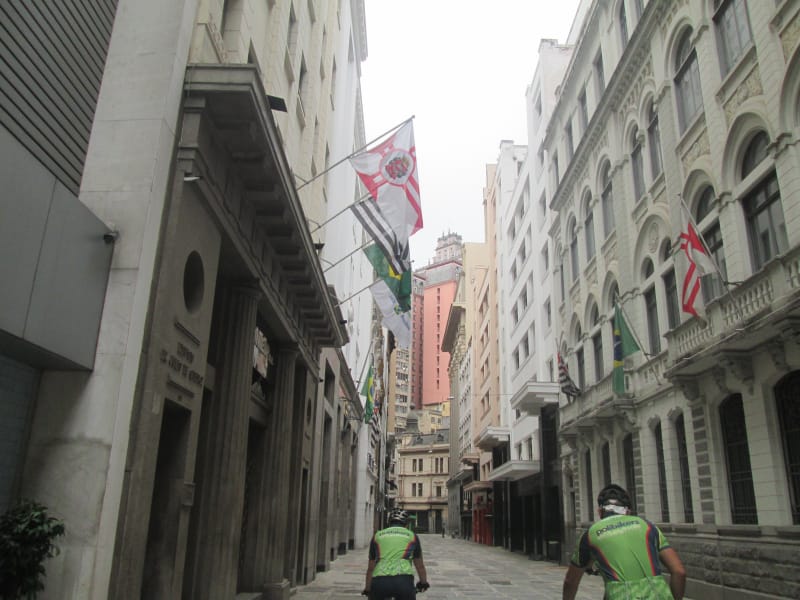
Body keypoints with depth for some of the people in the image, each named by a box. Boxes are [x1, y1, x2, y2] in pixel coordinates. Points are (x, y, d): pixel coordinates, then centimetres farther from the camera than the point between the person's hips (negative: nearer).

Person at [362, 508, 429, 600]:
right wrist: (423, 583, 42)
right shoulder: (411, 536, 20)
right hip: (403, 581, -1)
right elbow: (420, 565, 26)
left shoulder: (377, 536, 22)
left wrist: (367, 589, 34)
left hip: (379, 582, 2)